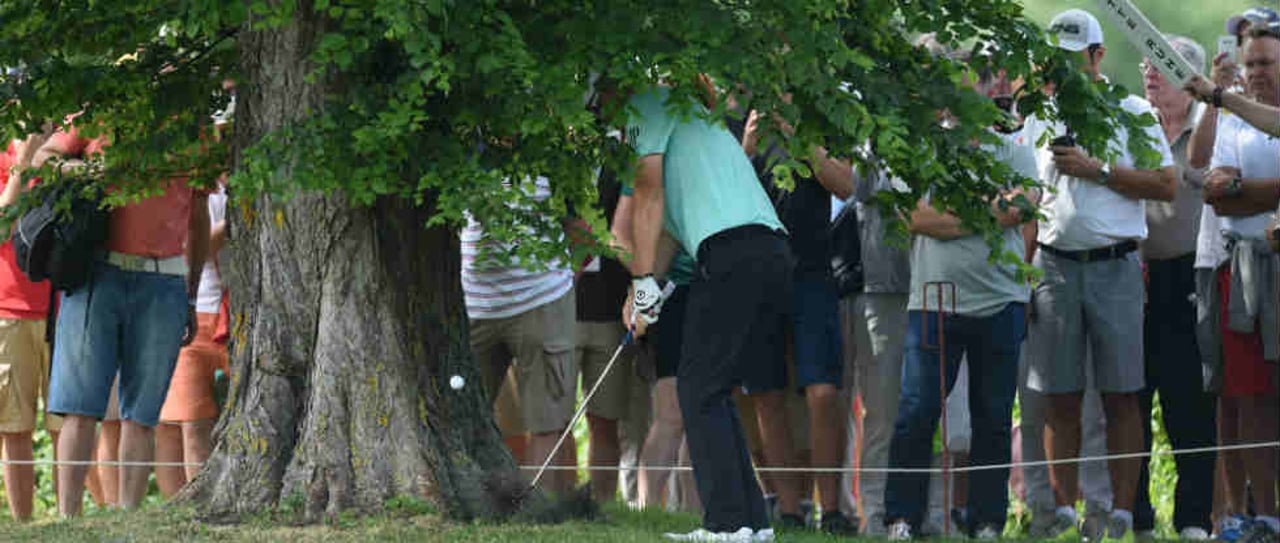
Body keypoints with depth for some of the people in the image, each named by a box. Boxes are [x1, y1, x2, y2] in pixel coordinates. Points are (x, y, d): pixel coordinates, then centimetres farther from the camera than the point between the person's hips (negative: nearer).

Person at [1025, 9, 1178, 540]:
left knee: (1120, 395, -4)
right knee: (1060, 397, 1)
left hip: (1114, 264, -3)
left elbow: (1167, 184, -3)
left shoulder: (1131, 111, 4)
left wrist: (1097, 171, -10)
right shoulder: (1038, 117, 14)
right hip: (1054, 264, 3)